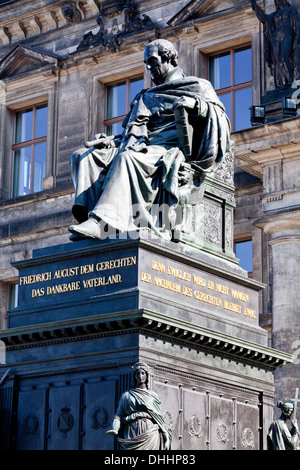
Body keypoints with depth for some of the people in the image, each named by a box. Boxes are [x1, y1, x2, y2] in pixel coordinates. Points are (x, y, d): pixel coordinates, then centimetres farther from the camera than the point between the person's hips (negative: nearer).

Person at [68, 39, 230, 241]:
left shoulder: (196, 86, 19)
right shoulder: (147, 97, 36)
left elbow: (220, 116, 4)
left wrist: (196, 104, -15)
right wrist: (110, 141, 8)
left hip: (168, 149, -7)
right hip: (139, 147, 7)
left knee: (127, 158, -39)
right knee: (83, 156, -16)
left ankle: (101, 221, -52)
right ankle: (89, 213, -37)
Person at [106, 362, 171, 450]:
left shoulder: (153, 396, 17)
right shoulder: (126, 395, 15)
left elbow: (159, 418, 15)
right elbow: (118, 416, 8)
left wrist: (166, 438, 2)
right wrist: (115, 429, -13)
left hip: (150, 435, 0)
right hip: (132, 435, 0)